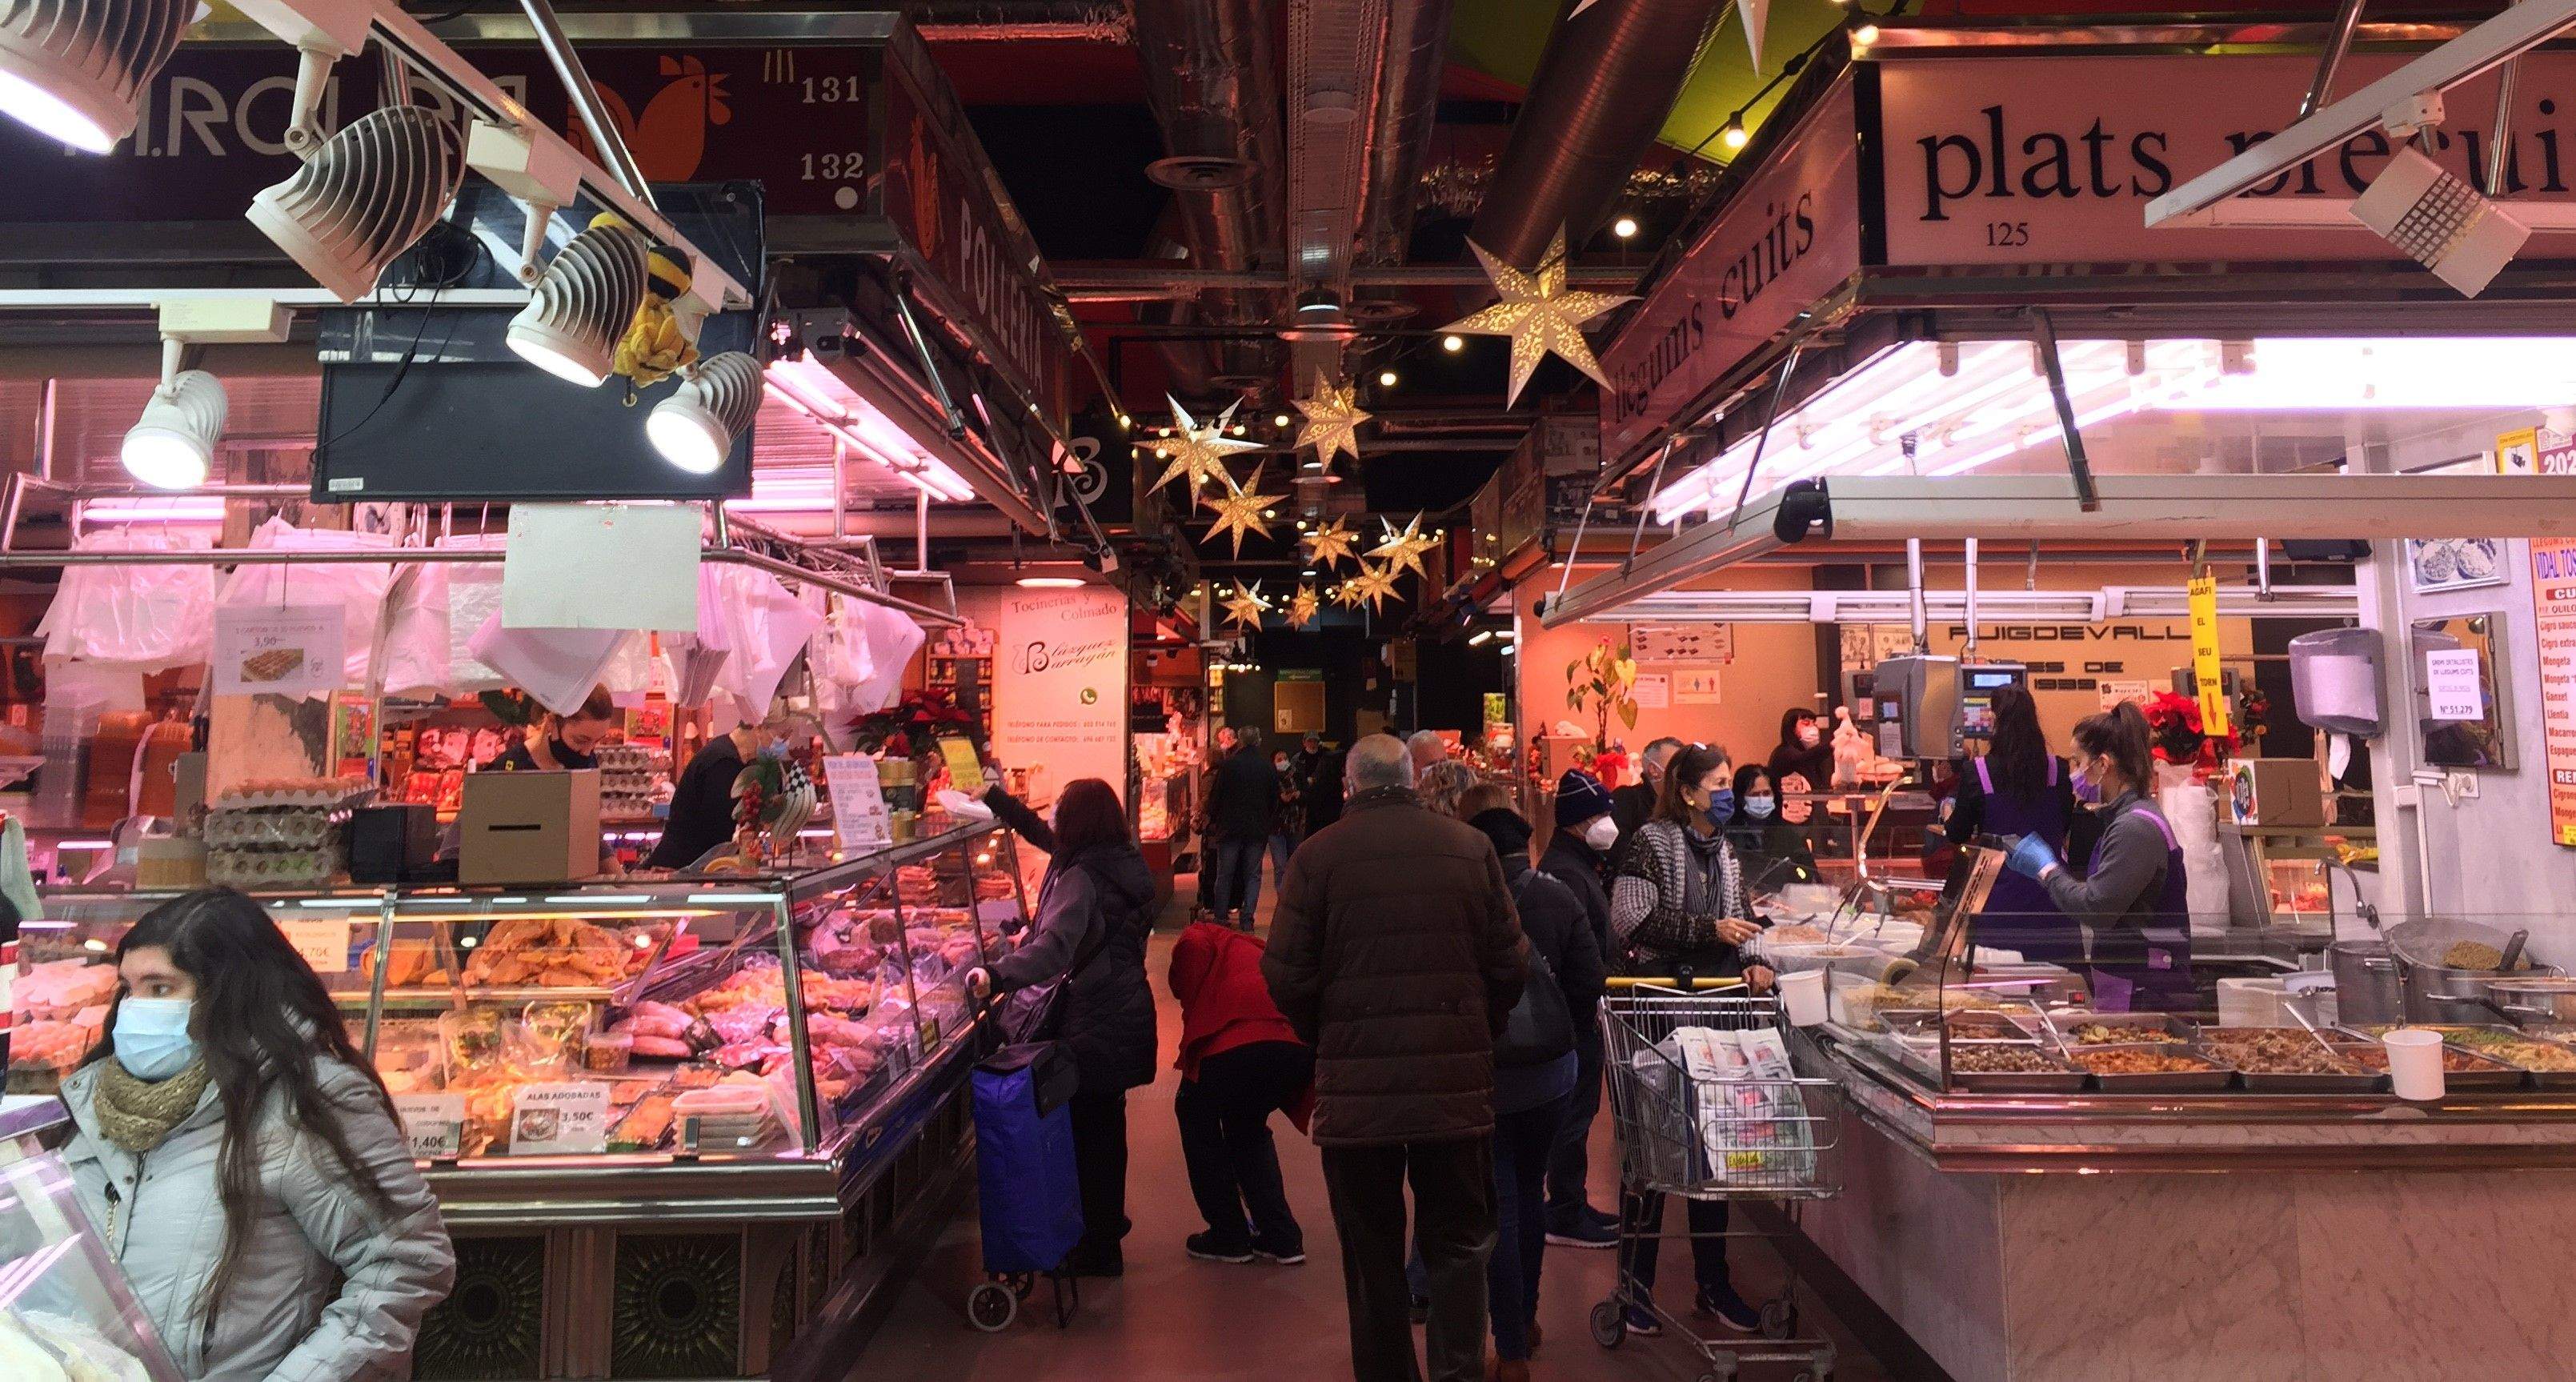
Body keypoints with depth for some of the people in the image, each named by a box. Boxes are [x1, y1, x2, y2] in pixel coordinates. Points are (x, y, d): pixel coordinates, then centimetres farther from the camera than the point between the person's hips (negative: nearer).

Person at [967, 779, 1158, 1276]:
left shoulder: (1081, 879, -22)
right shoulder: (1124, 863, 5)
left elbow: (1055, 949, -39)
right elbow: (1047, 839, 21)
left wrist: (998, 976, -51)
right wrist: (998, 800, 25)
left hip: (1096, 1024, -9)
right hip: (1125, 1013, 9)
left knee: (1090, 1132, 4)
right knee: (1106, 1126, 23)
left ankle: (1098, 1250, 15)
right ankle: (1109, 1224, 40)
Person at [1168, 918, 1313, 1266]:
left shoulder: (1203, 935, 25)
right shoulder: (1256, 950, 41)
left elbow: (1192, 948, -4)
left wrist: (1193, 1022, 8)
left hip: (1239, 1040, -6)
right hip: (1301, 1044, 6)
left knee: (1195, 1117, 24)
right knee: (1247, 1126, 32)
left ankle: (1228, 1236, 25)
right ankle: (1282, 1237, 27)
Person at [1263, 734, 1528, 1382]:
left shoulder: (1317, 855, -8)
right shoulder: (1471, 847, -2)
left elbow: (1286, 976, -8)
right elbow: (1510, 963, -1)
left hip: (1356, 1084, -1)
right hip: (1458, 1079, 1)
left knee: (1372, 1252, 13)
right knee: (1458, 1244, 14)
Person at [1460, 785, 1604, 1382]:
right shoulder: (1558, 896, -4)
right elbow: (1590, 980, -3)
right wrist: (1562, 1036, 11)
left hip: (1481, 1074, -4)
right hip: (1552, 1070, 4)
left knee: (1498, 1207, 5)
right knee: (1530, 1192, 22)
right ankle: (1526, 1316, 38)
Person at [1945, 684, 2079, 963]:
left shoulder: (1977, 773, -11)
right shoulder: (2057, 770, -3)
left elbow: (1957, 835, -1)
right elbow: (2066, 825, 12)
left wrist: (1949, 816, 21)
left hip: (2001, 893, -2)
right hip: (2050, 888, 3)